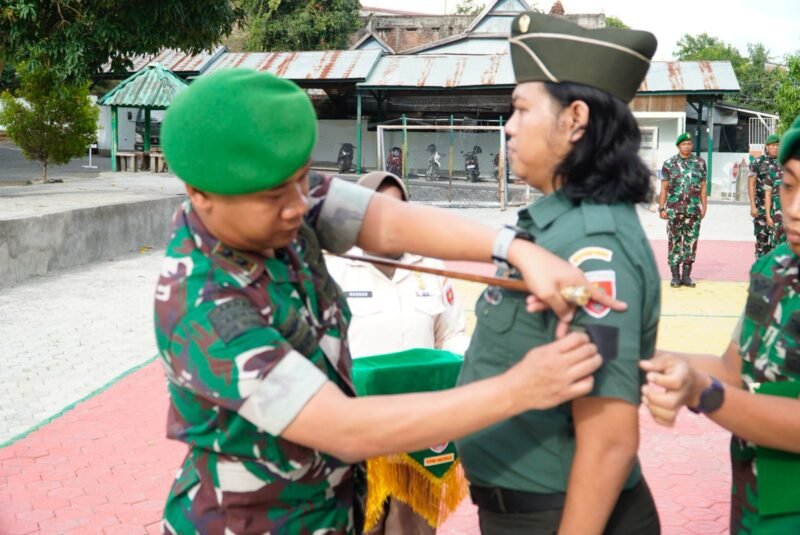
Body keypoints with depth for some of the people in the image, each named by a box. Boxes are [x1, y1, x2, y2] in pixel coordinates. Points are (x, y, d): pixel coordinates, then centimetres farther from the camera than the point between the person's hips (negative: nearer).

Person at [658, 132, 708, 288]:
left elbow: (703, 187, 10)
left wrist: (704, 206, 5)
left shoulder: (700, 163, 9)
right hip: (674, 210, -2)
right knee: (674, 242, 1)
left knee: (691, 242, 3)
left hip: (694, 210, 2)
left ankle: (686, 276, 11)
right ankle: (675, 276, 7)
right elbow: (664, 188, 2)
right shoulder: (669, 164, 4)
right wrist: (662, 208, -4)